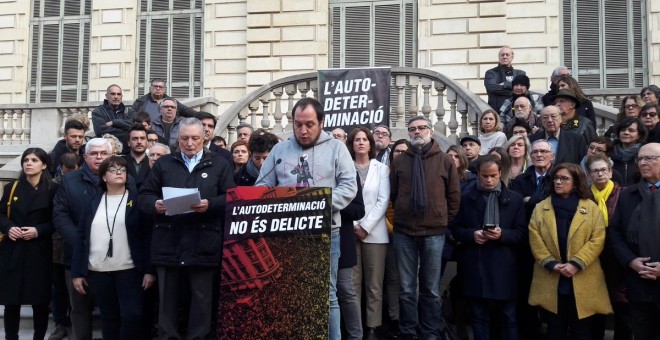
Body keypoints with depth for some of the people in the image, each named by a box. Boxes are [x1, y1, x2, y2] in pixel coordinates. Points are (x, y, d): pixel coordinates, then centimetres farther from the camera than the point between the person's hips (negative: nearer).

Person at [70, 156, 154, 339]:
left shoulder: (137, 200, 0)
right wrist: (77, 272, 3)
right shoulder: (93, 201, 9)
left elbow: (148, 236, -4)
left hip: (129, 270, -3)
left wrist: (149, 270, -10)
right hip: (98, 271, 3)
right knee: (108, 318, 10)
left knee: (132, 316, -7)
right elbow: (81, 237, 8)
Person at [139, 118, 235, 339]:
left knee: (202, 299, 4)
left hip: (203, 245, -1)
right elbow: (143, 196, 10)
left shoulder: (219, 164, 9)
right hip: (168, 244, 2)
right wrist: (155, 204, -12)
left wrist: (210, 205, -17)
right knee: (167, 298, 9)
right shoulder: (163, 164, 14)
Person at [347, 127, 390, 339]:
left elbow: (383, 201, -1)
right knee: (352, 283, 1)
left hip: (374, 232, 0)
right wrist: (353, 226, -9)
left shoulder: (381, 168, 7)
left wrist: (365, 226, -9)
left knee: (374, 284, 1)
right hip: (349, 231, 0)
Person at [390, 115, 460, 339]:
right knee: (407, 288, 7)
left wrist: (445, 221, 5)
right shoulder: (399, 161, 6)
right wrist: (402, 216, 9)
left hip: (434, 232, -1)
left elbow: (454, 195, 6)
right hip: (404, 232, 1)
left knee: (431, 289, 7)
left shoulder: (445, 160, 3)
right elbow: (392, 194, 13)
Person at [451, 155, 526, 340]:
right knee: (479, 318, 9)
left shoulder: (514, 199, 7)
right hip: (475, 267, 1)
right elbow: (456, 229, 9)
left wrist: (502, 234, -16)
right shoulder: (466, 198, 8)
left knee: (507, 319, 8)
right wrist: (472, 234, -12)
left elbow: (522, 233, 4)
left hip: (503, 268, 0)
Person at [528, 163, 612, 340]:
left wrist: (576, 264, -15)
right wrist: (551, 264, -13)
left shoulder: (591, 208, 3)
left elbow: (597, 240, -5)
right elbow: (535, 240, 0)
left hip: (583, 282, -1)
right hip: (551, 282, 1)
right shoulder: (540, 208, 7)